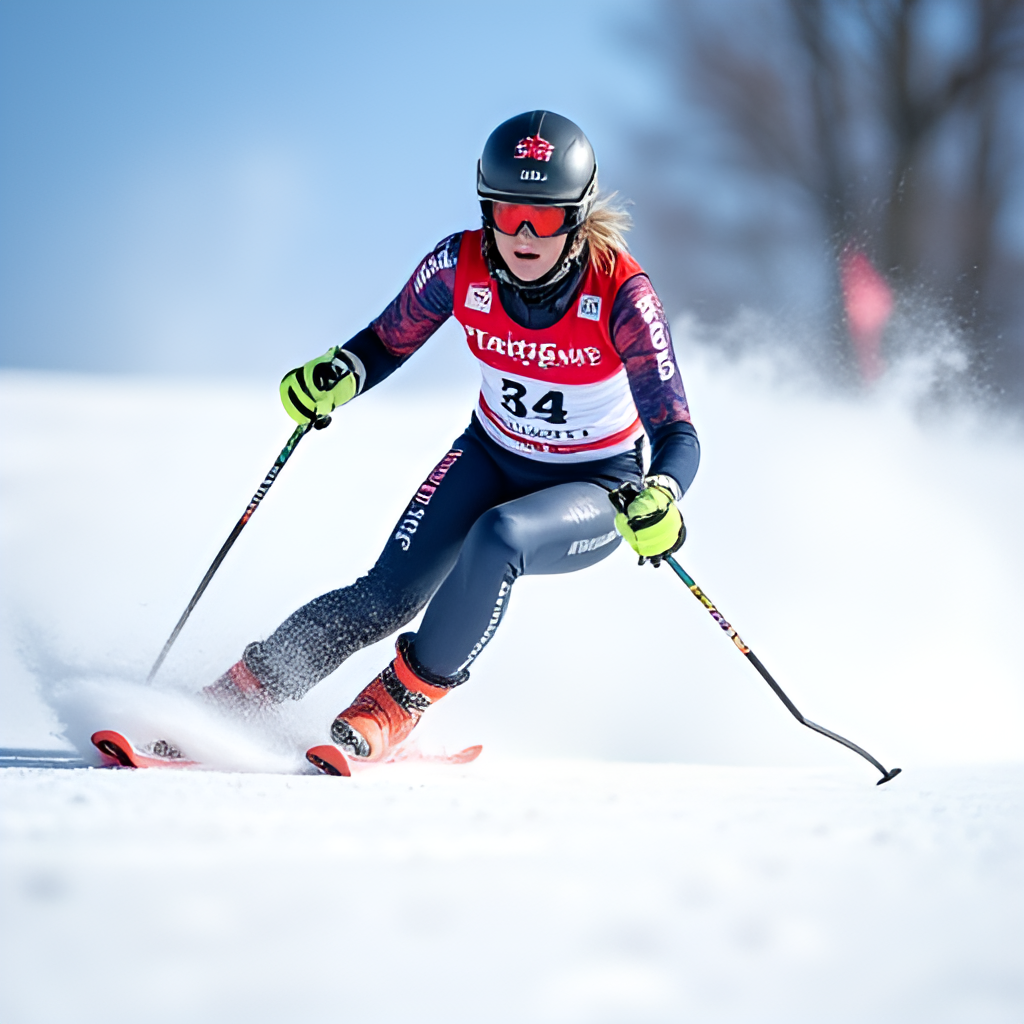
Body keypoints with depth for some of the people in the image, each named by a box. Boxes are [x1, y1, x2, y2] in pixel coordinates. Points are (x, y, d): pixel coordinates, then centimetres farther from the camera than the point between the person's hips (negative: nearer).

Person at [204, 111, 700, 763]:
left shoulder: (620, 294, -27)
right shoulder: (460, 267, -18)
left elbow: (678, 433, -26)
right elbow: (387, 343, -1)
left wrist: (661, 501, -47)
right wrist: (335, 378, -23)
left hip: (596, 489, -3)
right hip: (492, 458, 3)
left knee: (496, 539, -34)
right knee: (387, 598, -17)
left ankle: (401, 702, -17)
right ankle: (241, 694, -6)